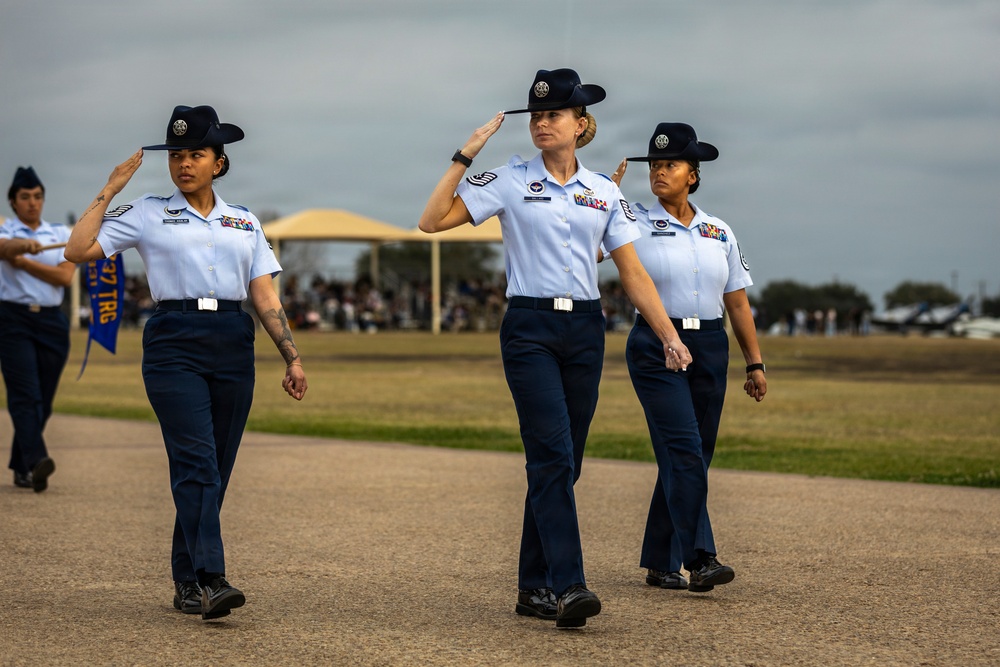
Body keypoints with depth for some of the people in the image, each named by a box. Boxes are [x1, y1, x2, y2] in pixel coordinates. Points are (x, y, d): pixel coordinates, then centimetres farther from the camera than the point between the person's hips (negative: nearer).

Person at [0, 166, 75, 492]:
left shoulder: (61, 234, 12)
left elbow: (65, 276, -3)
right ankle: (35, 460, -29)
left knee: (44, 398, 4)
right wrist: (27, 245, -46)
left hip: (52, 320, 4)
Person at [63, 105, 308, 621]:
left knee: (215, 470, 4)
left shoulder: (244, 222, 16)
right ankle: (210, 581, -23)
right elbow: (78, 250, 2)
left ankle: (186, 584, 14)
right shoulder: (148, 215, 9)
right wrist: (109, 190, 2)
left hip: (233, 345, 3)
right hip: (174, 345, -3)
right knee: (197, 463, -16)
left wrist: (291, 357, 4)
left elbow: (264, 295, 12)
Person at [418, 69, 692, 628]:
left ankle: (535, 587, 14)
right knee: (553, 456, -14)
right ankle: (568, 586, -19)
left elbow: (633, 272, 8)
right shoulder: (510, 182, 1)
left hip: (584, 330, 4)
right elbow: (433, 221, -5)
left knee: (563, 461, 6)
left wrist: (670, 336, 2)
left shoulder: (604, 193, 9)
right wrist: (465, 157, -8)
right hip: (530, 330, -4)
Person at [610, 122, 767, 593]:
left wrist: (755, 363, 13)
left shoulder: (720, 233, 11)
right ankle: (700, 559, -19)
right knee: (684, 451, -16)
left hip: (710, 348, 4)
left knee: (693, 457, 6)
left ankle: (659, 563, 16)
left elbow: (737, 302, 14)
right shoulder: (634, 223, 0)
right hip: (656, 347, -4)